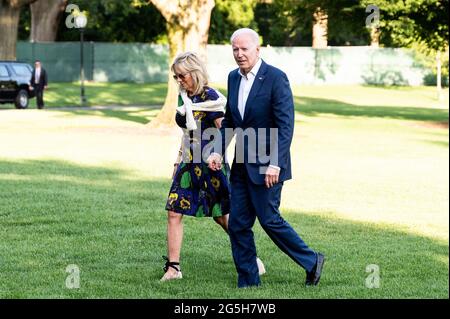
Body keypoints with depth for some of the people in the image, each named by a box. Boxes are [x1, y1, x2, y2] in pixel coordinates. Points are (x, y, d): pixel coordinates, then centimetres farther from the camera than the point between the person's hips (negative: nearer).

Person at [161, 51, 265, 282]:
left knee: (222, 216, 3)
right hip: (189, 163, 7)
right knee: (174, 212, -4)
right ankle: (173, 267, 1)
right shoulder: (183, 98, 10)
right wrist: (179, 160, 21)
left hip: (210, 162, -7)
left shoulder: (211, 97, -12)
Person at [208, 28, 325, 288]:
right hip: (242, 164, 7)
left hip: (266, 164, -7)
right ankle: (248, 282, 13)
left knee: (269, 219, -4)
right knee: (238, 224, 5)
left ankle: (312, 262, 14)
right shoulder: (234, 78, 9)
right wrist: (218, 150, 5)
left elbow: (286, 124, -17)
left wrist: (275, 163, -24)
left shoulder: (276, 78, -13)